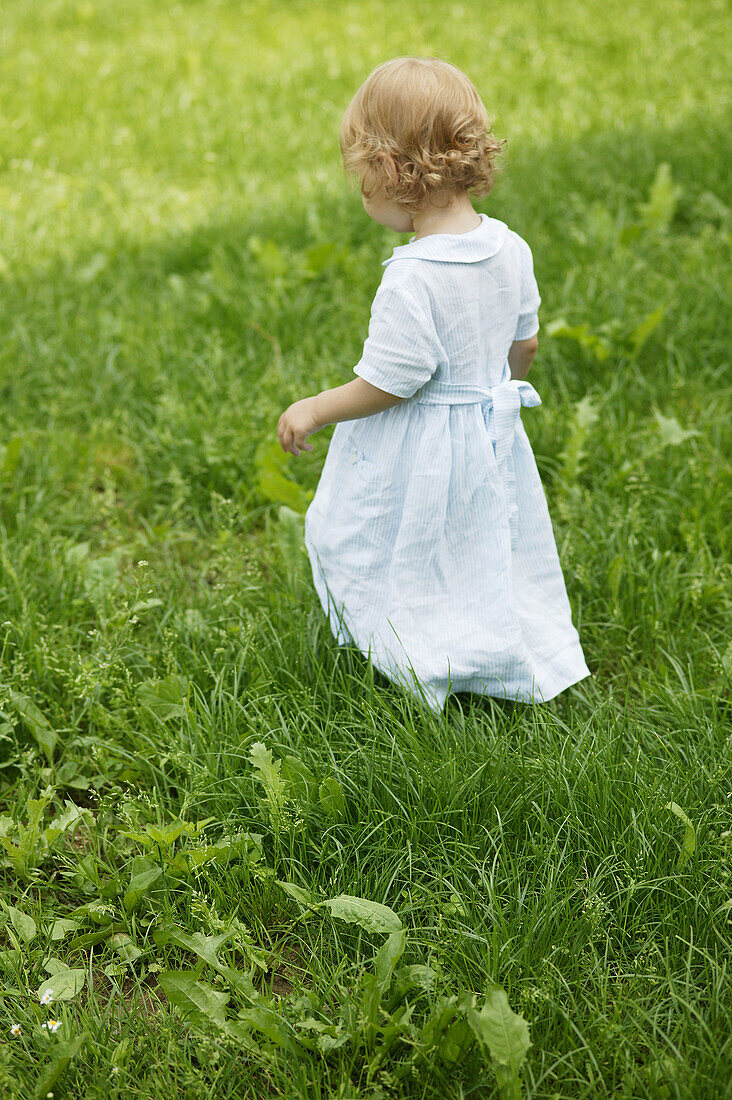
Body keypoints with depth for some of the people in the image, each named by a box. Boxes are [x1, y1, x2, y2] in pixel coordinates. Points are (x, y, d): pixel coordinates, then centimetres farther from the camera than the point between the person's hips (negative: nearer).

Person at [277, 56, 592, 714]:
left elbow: (387, 386, -24)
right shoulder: (511, 249, -6)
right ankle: (529, 666, 38)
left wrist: (313, 411, -9)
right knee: (490, 559, 24)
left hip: (420, 456, -7)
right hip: (493, 434, 7)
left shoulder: (412, 282, -30)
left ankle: (422, 686, 26)